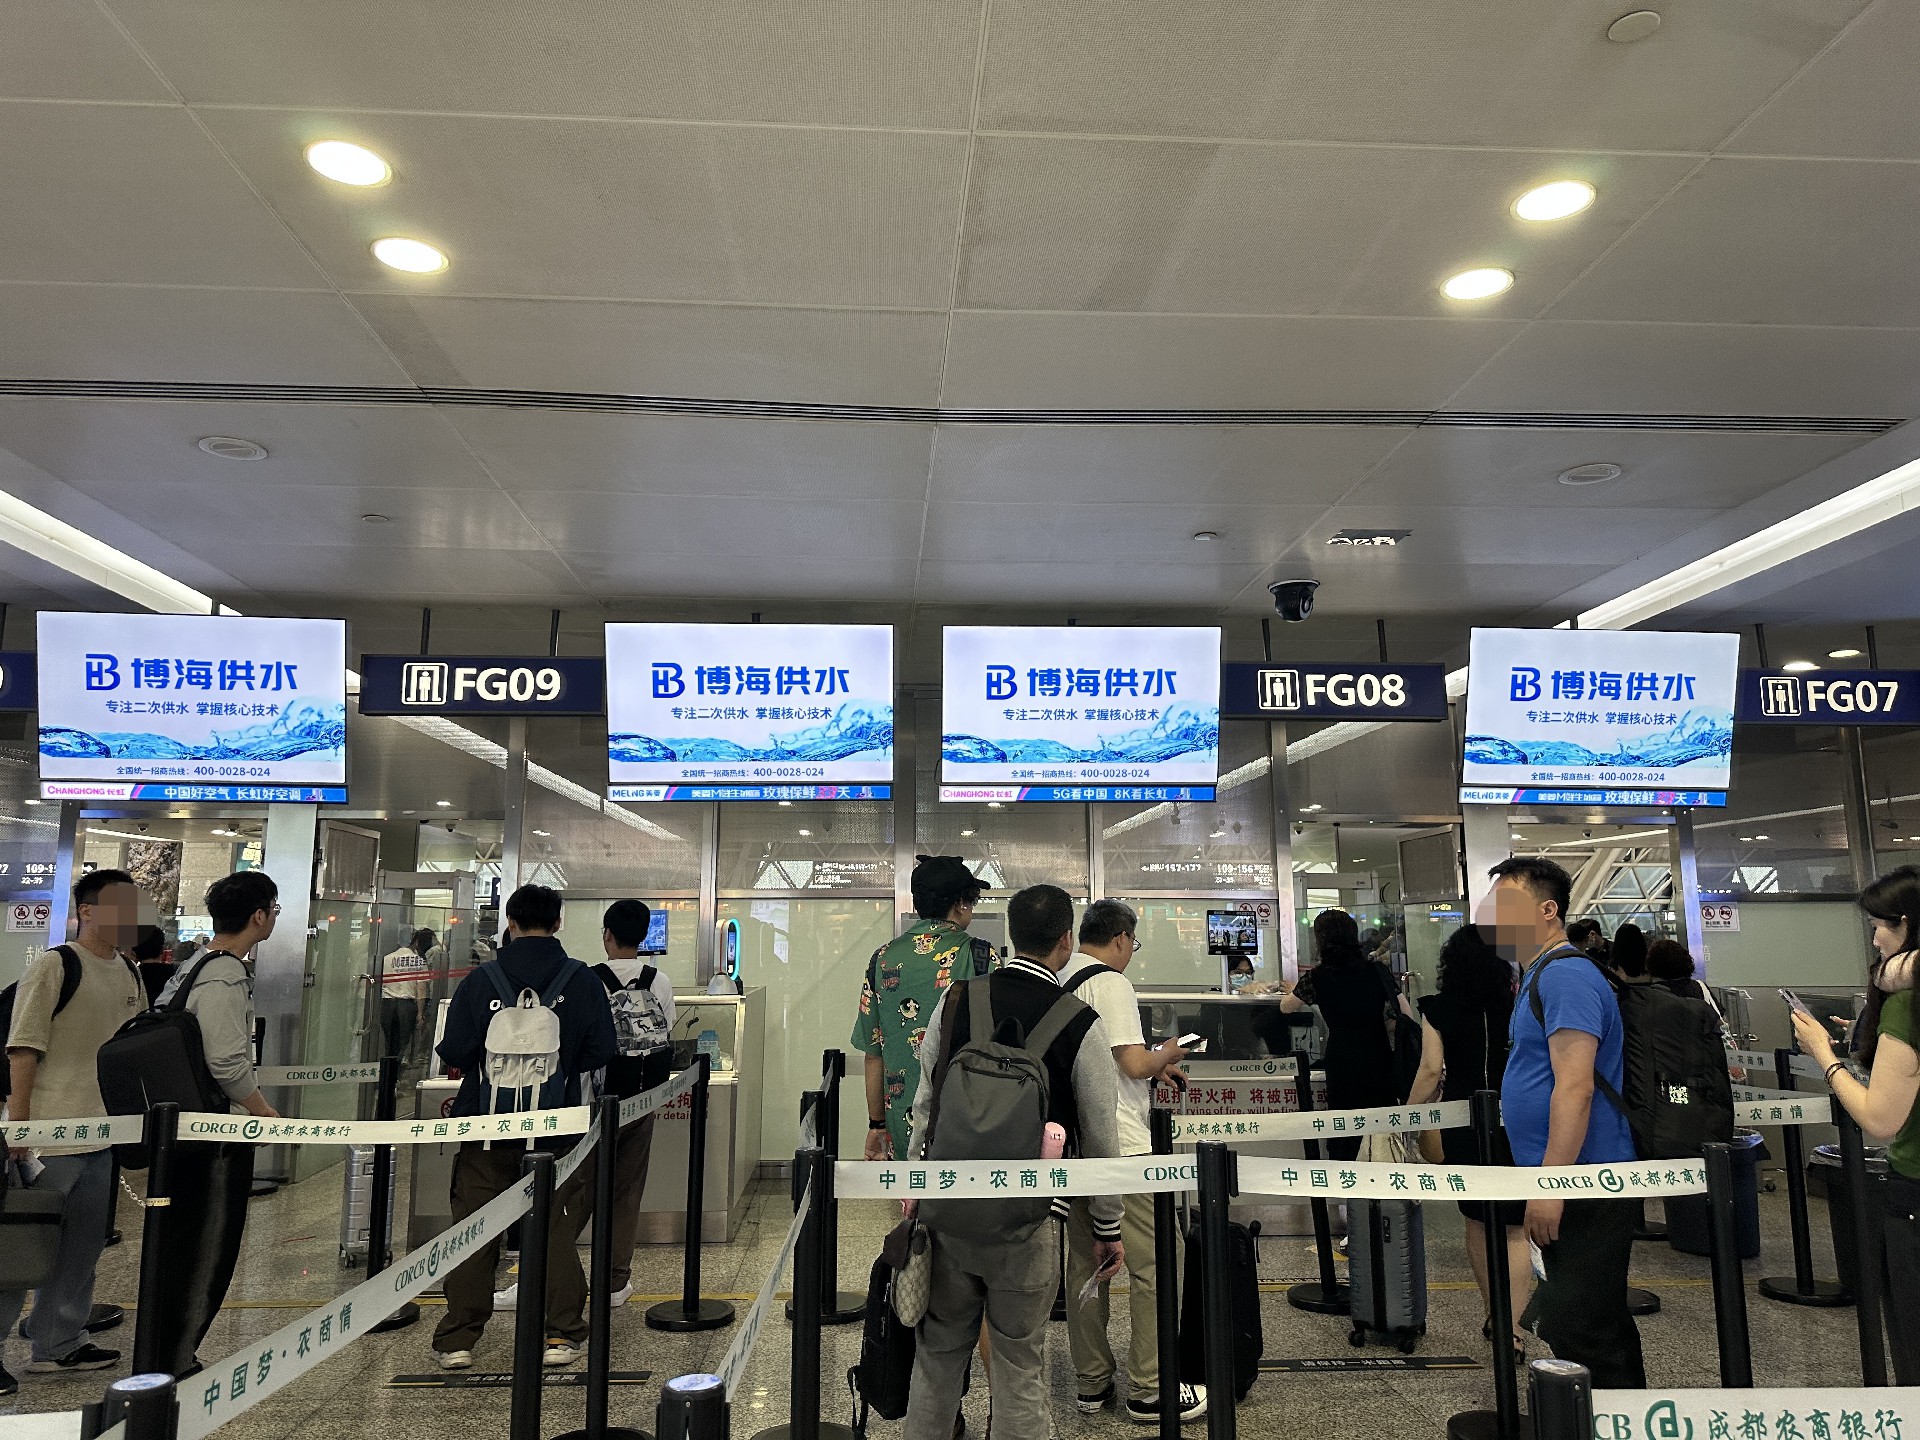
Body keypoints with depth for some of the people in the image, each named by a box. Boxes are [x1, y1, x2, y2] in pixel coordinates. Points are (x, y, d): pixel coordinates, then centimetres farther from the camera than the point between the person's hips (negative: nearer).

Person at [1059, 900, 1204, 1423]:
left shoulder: (1057, 985, 13)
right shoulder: (1110, 984, -13)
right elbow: (1135, 1064, -17)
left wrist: (1154, 1068, 23)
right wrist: (1166, 1052, 3)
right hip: (1119, 1146, -9)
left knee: (1084, 1263, 13)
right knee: (1152, 1266, 1)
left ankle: (1092, 1383, 22)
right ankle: (1148, 1391, 6)